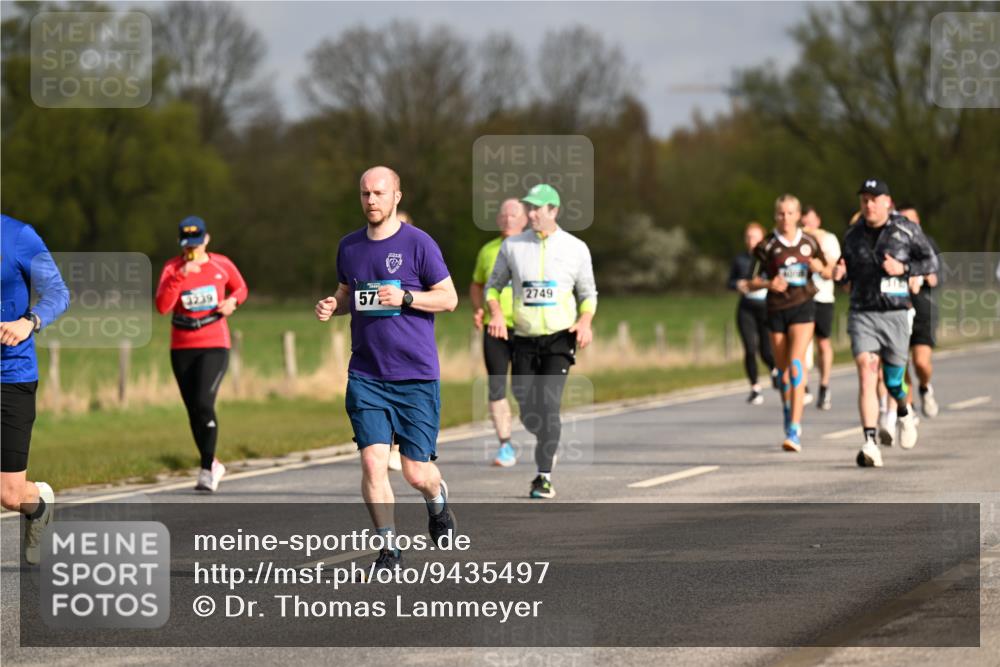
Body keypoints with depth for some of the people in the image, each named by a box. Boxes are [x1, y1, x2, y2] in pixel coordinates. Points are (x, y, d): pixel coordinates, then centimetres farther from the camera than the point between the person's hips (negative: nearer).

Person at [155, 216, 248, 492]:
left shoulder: (221, 264, 0)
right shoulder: (172, 268, -3)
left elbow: (241, 288, 19)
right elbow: (162, 306, -17)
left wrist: (233, 301, -3)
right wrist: (180, 275, -26)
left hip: (214, 346, -2)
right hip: (182, 348, 2)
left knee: (204, 402, -19)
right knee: (193, 410, 8)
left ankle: (207, 470, -13)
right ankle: (212, 464, 27)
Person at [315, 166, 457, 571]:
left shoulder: (418, 244, -5)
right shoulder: (349, 246, 10)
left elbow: (448, 298, -3)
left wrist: (404, 297, -17)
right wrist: (332, 306, 3)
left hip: (416, 375, -3)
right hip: (365, 376, 3)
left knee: (416, 473, 2)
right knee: (372, 462, -11)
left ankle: (437, 500, 37)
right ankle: (388, 549, -3)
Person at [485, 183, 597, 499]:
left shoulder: (575, 248, 2)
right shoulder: (512, 246, 4)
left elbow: (588, 293, 11)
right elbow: (493, 285, 12)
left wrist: (585, 321, -9)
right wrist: (496, 313, -7)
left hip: (560, 336, -2)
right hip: (524, 338, 2)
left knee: (548, 405, -16)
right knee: (528, 410, 1)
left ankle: (544, 476, -10)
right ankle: (548, 443, 34)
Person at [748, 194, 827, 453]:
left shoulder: (808, 243, 4)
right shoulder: (768, 245, 2)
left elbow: (827, 272, 18)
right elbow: (754, 282, 4)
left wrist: (819, 267, -5)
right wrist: (769, 284, -17)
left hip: (803, 306, -1)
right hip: (776, 308, 2)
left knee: (796, 364, -16)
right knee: (783, 369, 8)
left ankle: (795, 430, -22)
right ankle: (788, 418, 30)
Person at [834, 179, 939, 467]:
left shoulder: (907, 230, -1)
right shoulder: (853, 235, 7)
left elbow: (931, 262, 4)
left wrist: (903, 268, -13)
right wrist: (840, 274, -5)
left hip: (895, 315, -1)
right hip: (862, 314, 1)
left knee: (893, 380, 7)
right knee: (866, 373, -16)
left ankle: (904, 413, 44)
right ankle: (870, 444, -22)